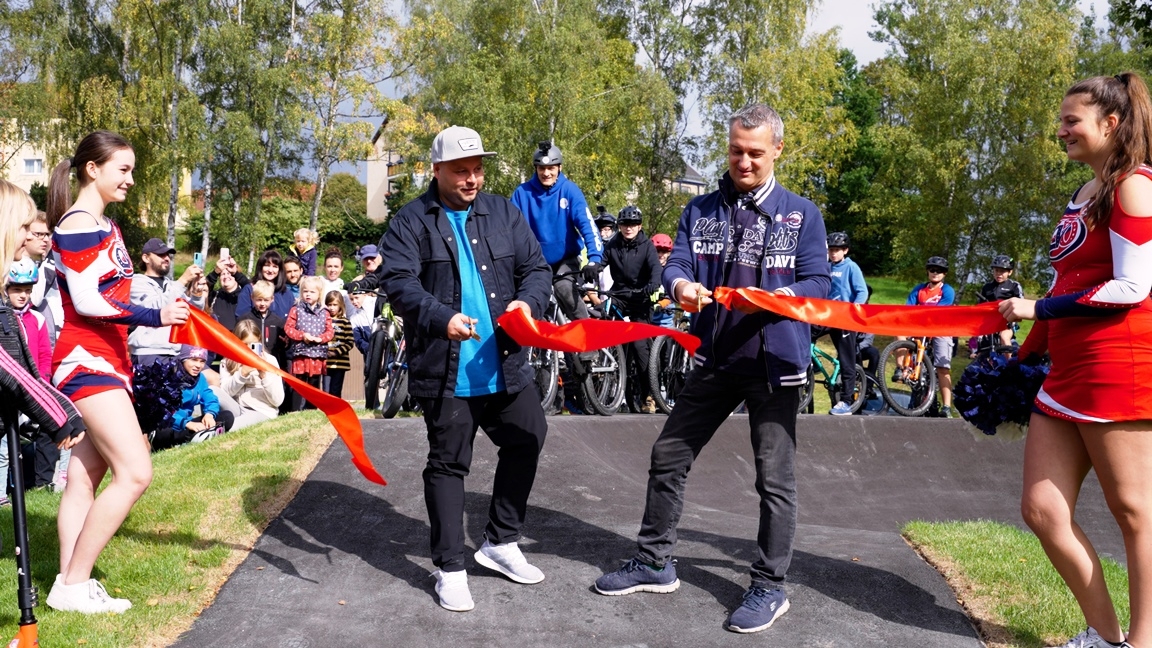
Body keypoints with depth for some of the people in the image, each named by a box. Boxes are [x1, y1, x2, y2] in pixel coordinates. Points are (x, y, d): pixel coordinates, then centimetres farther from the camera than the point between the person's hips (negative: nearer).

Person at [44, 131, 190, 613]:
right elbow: (85, 301, -21)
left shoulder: (104, 225, 15)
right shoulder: (77, 225, -13)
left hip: (105, 361, 10)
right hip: (84, 361, -10)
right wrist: (153, 316, -28)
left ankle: (70, 583, 13)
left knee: (85, 476, 9)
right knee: (135, 472, -14)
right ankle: (72, 586, -6)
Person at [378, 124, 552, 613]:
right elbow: (398, 282, -14)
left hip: (506, 365, 5)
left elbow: (536, 267, 8)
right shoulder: (411, 222, -3)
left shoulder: (503, 213, 10)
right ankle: (450, 567, 16)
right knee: (448, 464, 4)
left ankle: (500, 543, 32)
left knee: (527, 441, 13)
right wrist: (442, 318, -31)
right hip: (446, 371, -5)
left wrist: (528, 301, -15)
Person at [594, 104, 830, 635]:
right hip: (713, 359, 4)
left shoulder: (801, 214, -1)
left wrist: (784, 297, -28)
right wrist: (681, 285, -26)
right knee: (668, 457, 9)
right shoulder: (700, 210, 9)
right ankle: (655, 562, 24)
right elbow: (675, 264, -2)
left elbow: (818, 282, -7)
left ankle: (770, 588, 15)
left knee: (774, 477, 1)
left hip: (775, 363, -4)